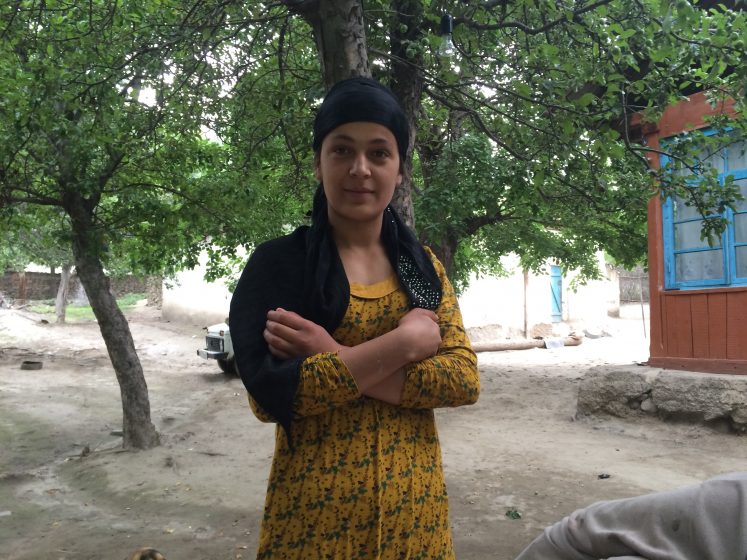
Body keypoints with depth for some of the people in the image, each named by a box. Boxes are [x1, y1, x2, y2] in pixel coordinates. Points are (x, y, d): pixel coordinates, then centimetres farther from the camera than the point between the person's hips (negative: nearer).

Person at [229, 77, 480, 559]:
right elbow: (270, 392, -19)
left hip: (414, 505, 4)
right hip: (316, 509, -3)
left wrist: (335, 358, -17)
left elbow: (464, 379, -7)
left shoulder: (423, 266, 5)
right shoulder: (276, 263, -7)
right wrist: (404, 342, -17)